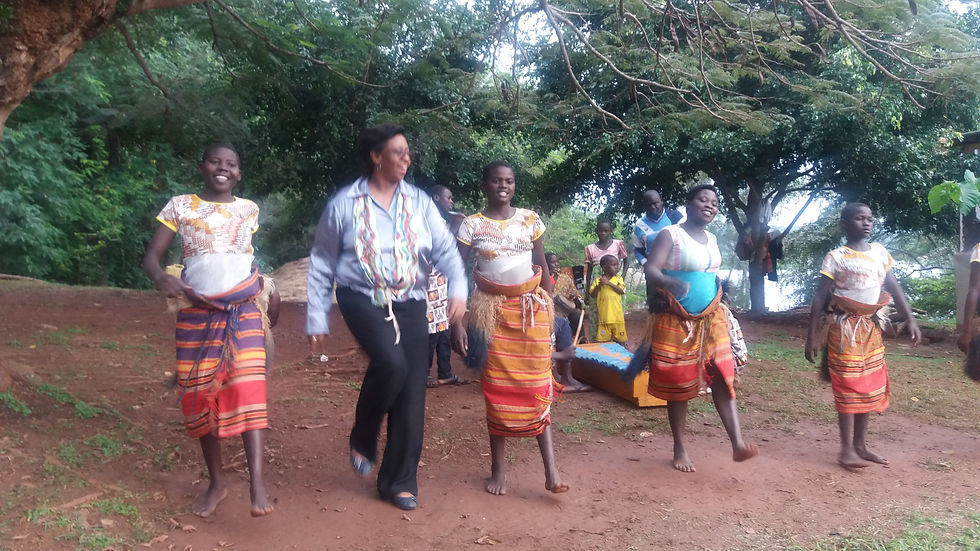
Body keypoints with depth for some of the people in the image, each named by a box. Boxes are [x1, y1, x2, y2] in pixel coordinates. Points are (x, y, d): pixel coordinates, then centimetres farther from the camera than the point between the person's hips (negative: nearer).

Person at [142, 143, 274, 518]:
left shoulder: (249, 210, 9)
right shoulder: (179, 206, 3)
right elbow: (150, 257, -3)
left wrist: (267, 295, 9)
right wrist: (162, 277, -25)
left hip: (244, 311, 0)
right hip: (197, 313, 0)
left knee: (246, 388, -16)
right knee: (202, 396, 3)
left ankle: (256, 481, -21)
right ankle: (216, 483, 16)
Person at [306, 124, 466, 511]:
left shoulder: (419, 202, 7)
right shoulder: (344, 204, -1)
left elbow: (444, 249, -1)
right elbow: (322, 265, 4)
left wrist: (458, 289, -21)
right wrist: (316, 320, 2)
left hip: (410, 303, 4)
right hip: (363, 299, -3)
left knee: (412, 393, 0)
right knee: (390, 363, -30)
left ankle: (399, 481, 16)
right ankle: (363, 438, 0)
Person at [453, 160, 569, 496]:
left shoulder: (530, 220, 4)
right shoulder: (472, 225, -2)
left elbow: (542, 267, 12)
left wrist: (547, 309, 7)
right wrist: (456, 322, -9)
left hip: (530, 308, 1)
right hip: (492, 310, -1)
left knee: (537, 387, -4)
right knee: (497, 389, 4)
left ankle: (551, 470, -5)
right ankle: (498, 469, 14)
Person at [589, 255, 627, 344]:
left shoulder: (618, 278, 7)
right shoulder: (598, 280, 4)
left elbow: (621, 291, -8)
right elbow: (592, 294, -1)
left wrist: (609, 283, -14)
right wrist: (599, 285, -15)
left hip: (617, 317, 1)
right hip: (604, 317, -1)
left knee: (621, 340, 8)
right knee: (602, 341, 0)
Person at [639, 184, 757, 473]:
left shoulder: (712, 239, 13)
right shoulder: (670, 235, -7)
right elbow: (651, 270, -19)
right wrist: (670, 282, -39)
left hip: (711, 319, 6)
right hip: (676, 322, -5)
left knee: (722, 376, -9)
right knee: (678, 385, 2)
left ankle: (737, 443, -17)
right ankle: (679, 449, 13)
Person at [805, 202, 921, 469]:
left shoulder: (880, 252, 7)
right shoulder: (835, 257, -8)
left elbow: (894, 288, 11)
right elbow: (820, 298, -9)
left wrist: (910, 319, 3)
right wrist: (812, 337, -12)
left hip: (871, 327, 6)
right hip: (845, 327, -6)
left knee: (869, 387, 9)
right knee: (848, 387, -5)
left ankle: (860, 445, 18)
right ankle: (847, 449, 0)